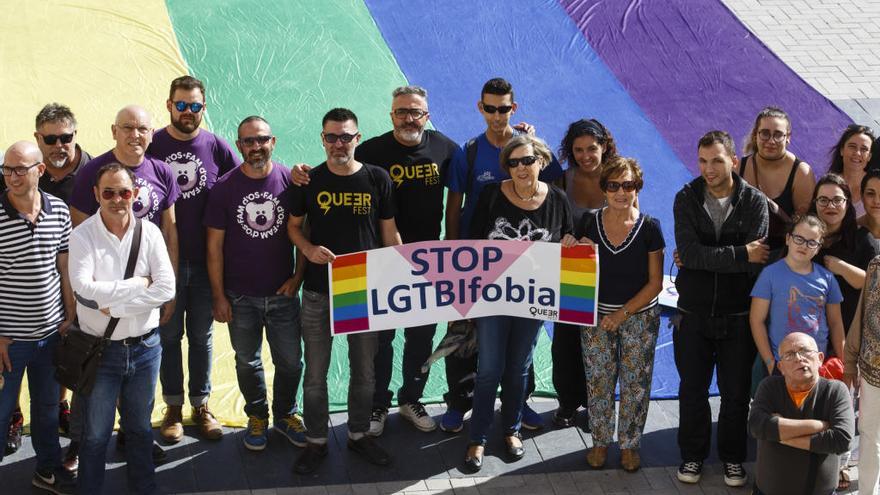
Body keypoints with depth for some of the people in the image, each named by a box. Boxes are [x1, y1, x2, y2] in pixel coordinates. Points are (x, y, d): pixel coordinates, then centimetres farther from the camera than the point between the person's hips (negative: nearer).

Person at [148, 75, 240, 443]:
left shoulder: (215, 146, -1)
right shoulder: (152, 145, -3)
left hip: (204, 260, 1)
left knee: (201, 335, 11)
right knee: (168, 335, 9)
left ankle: (201, 405, 23)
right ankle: (173, 407, 21)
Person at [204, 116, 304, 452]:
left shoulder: (291, 181, -4)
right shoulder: (224, 188, -5)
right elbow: (214, 245, -3)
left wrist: (297, 277, -4)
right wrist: (218, 296, -5)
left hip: (283, 292, 0)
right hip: (240, 296, 0)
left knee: (290, 361, 8)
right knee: (247, 362, 13)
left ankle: (285, 414, 31)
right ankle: (257, 417, 33)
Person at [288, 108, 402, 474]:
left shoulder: (377, 179, -2)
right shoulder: (309, 181, -2)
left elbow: (389, 232, 4)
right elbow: (293, 225, 9)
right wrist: (308, 249, -12)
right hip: (318, 291, 0)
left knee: (364, 369, 12)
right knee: (315, 371, 7)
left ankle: (359, 434, 29)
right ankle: (316, 441, 21)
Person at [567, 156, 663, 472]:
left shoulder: (649, 228, -6)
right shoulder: (588, 224, -2)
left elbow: (655, 282, -4)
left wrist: (624, 313, -11)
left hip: (639, 318, -1)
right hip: (596, 316, 1)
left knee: (636, 384, 5)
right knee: (598, 381, 5)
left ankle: (629, 444, 22)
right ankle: (600, 441, 23)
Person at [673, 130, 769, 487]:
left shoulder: (755, 202, -7)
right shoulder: (686, 199, -4)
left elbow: (758, 262, -17)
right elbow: (689, 253, -18)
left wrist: (704, 259, -16)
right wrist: (741, 255, -19)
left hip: (737, 317, -1)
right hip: (693, 314, 1)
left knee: (736, 392, 10)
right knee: (692, 390, 12)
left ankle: (733, 457, 27)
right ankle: (692, 454, 28)